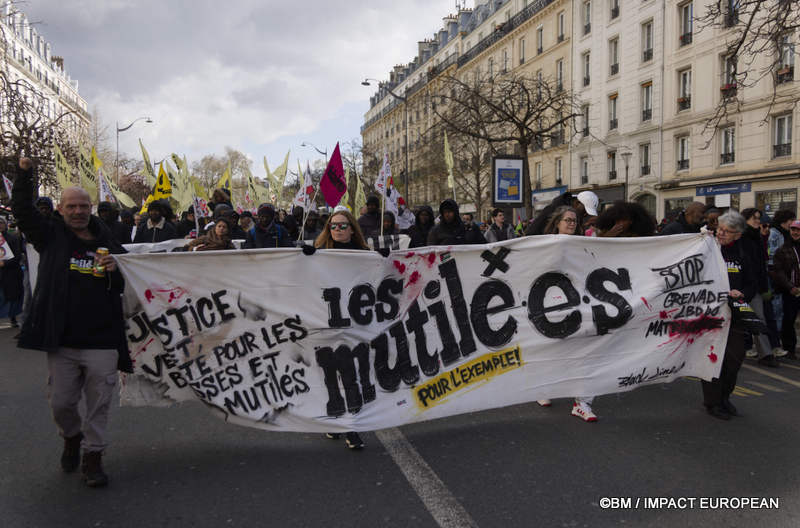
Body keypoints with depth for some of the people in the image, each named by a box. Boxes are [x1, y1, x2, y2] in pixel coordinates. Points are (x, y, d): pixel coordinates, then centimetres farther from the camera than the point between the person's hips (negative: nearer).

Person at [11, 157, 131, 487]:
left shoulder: (107, 243, 7)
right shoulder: (52, 236, 6)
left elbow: (128, 286, 13)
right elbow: (22, 210, 1)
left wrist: (115, 271, -8)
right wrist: (24, 175, -7)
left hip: (102, 342, 0)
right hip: (62, 341, 0)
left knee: (98, 403, 4)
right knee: (61, 403, 8)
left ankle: (92, 457, 20)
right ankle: (71, 438, 38)